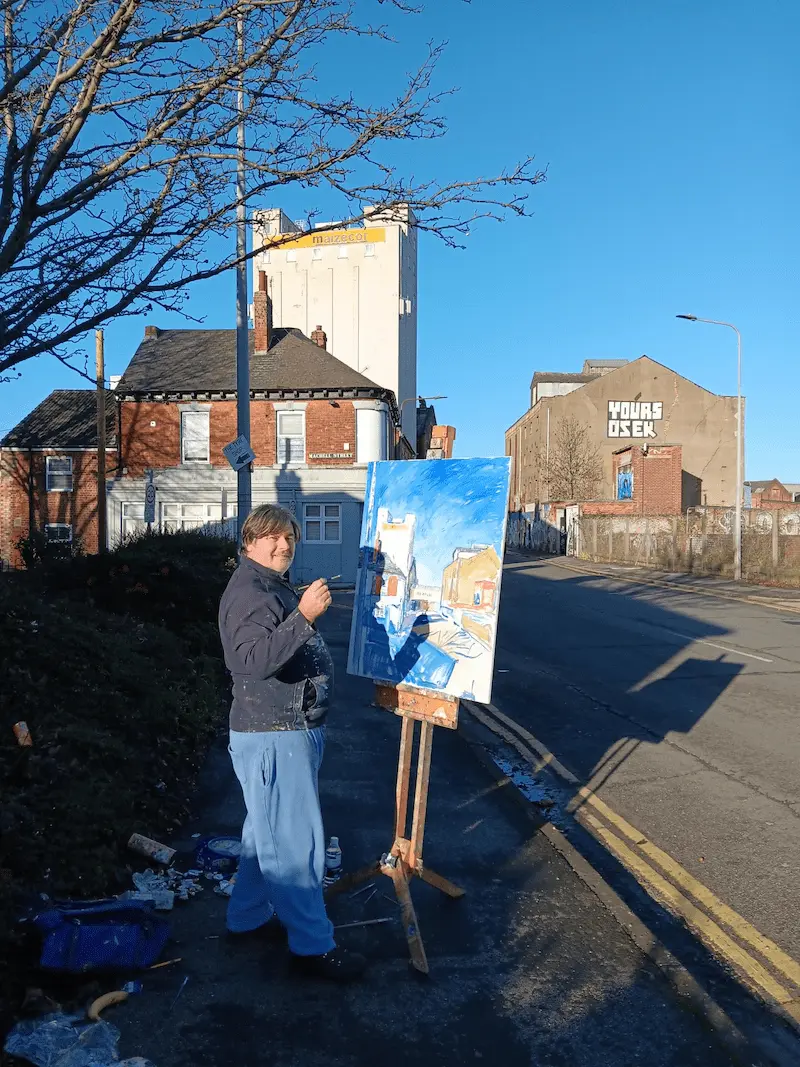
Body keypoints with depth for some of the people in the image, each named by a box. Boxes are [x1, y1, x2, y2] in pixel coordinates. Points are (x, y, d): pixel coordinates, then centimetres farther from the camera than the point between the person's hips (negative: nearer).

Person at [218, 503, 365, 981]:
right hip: (273, 737, -11)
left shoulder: (274, 587, 15)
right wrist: (304, 616, -39)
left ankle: (249, 914, 37)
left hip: (291, 730, 11)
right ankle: (313, 945, 10)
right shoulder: (248, 592, -19)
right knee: (296, 841, -2)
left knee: (268, 830, 22)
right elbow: (254, 660, -36)